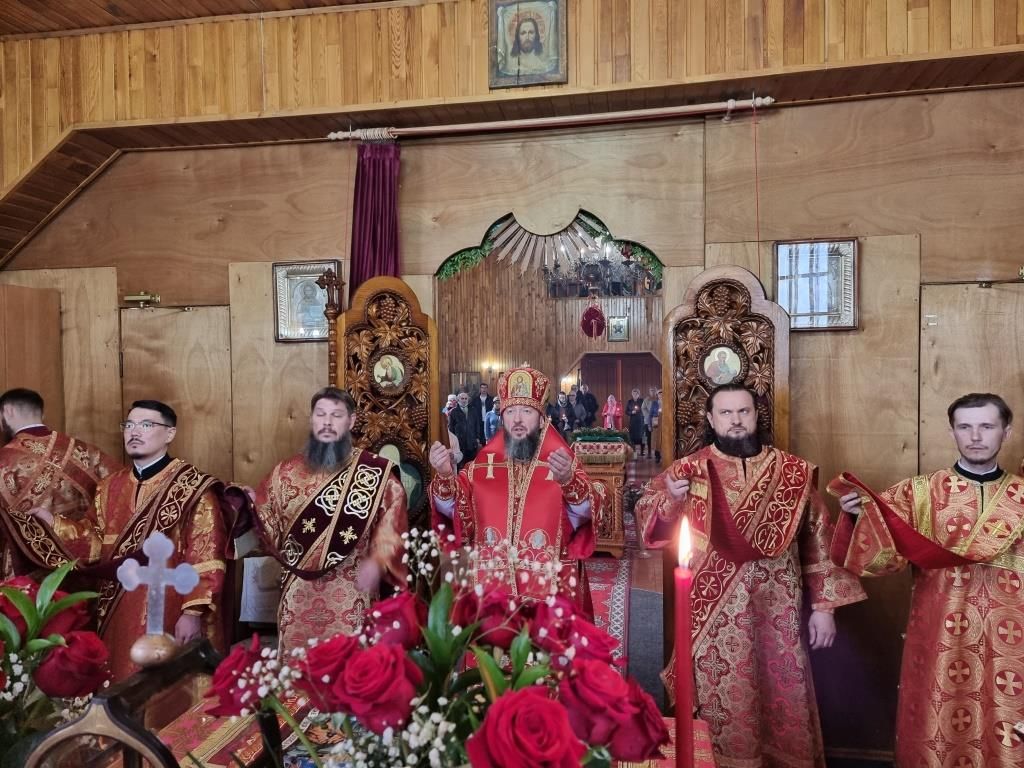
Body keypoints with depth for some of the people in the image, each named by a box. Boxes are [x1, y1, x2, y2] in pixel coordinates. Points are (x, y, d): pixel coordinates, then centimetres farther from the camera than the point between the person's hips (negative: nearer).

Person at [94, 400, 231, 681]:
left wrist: (193, 612, -18)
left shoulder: (193, 488, -12)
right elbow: (95, 544, 13)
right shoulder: (109, 487, 10)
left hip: (171, 611, -6)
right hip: (119, 612, 6)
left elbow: (205, 557, -15)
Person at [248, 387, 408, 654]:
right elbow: (268, 526, 9)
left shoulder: (375, 472, -4)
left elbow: (393, 525, -6)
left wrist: (378, 561, -21)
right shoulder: (287, 472, 7)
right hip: (299, 594, 3)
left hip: (351, 594, -3)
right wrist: (248, 505, -9)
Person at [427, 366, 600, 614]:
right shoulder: (483, 463, 7)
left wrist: (568, 481, -35)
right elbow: (454, 509, 0)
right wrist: (444, 476, -20)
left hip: (547, 584, -2)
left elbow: (585, 512, -15)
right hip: (490, 582, 2)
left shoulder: (562, 463, 0)